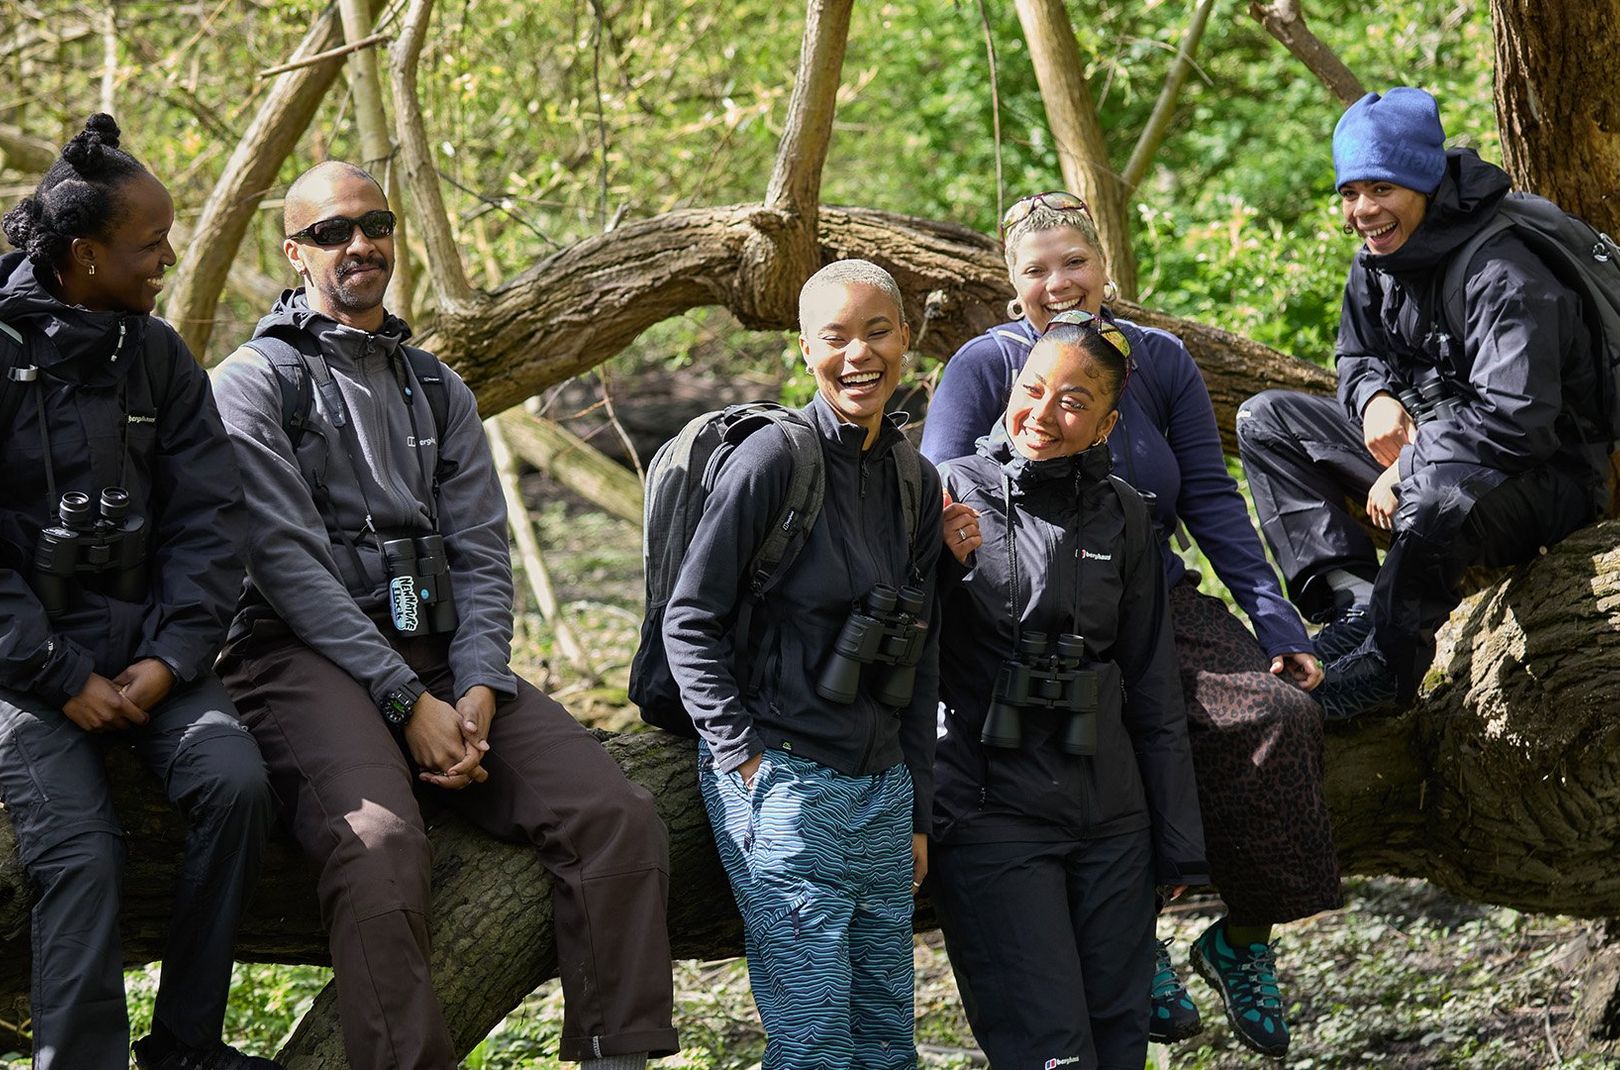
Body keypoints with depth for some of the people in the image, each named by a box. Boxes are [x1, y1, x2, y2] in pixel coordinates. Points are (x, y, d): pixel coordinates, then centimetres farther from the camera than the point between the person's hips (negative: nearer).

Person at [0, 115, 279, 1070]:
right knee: (78, 847, -25)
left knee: (237, 781, -21)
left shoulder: (159, 357, 9)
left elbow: (210, 523, 6)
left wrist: (169, 659, -9)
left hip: (144, 639, 4)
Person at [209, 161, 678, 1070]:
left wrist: (478, 689, -7)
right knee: (381, 841, -36)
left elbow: (482, 553, 13)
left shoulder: (439, 391, 22)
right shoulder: (258, 380, 4)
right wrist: (406, 702, -15)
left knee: (620, 816, -16)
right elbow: (286, 560, -7)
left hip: (439, 659, 6)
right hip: (310, 656, -5)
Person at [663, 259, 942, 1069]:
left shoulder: (917, 482, 11)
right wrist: (741, 753, -14)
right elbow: (689, 619, -7)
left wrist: (917, 811, 15)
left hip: (883, 788, 7)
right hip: (786, 783, -7)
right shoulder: (772, 460, -9)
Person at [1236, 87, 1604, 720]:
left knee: (1436, 496, -44)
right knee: (1264, 420, 1)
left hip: (1543, 475, -9)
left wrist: (1404, 472, -25)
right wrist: (1376, 399, -8)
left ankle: (1381, 661, -19)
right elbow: (1356, 359, 17)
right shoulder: (1376, 265, 2)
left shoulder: (1503, 277, -24)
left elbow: (1516, 420, -32)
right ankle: (1352, 600, -14)